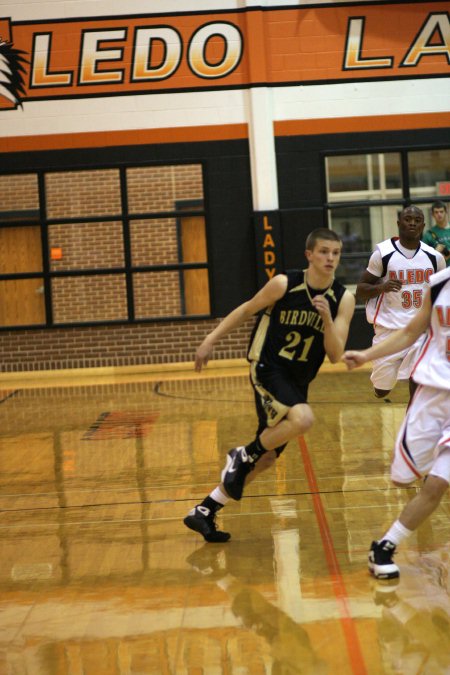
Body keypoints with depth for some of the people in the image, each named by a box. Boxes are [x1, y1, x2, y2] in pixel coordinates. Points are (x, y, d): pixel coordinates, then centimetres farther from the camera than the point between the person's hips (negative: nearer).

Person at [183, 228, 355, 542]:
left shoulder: (344, 299, -5)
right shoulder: (284, 284, -12)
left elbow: (335, 356, -9)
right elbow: (247, 309, 3)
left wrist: (327, 318, -25)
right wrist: (211, 340, 4)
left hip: (297, 381, 5)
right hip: (267, 368, -5)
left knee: (266, 458, 9)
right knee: (302, 418, -34)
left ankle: (204, 512, 22)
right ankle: (244, 455, -8)